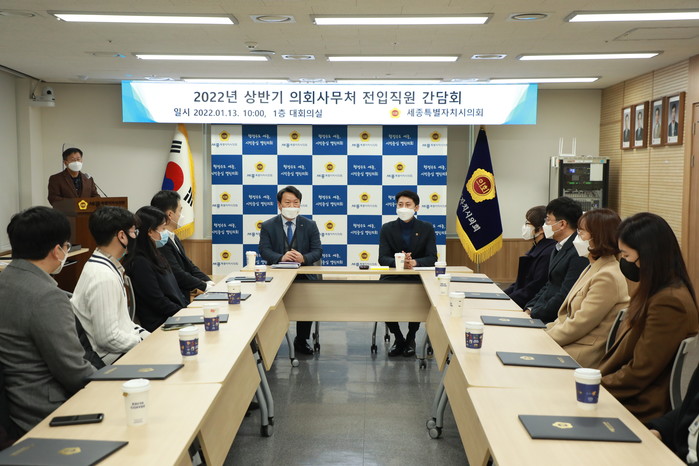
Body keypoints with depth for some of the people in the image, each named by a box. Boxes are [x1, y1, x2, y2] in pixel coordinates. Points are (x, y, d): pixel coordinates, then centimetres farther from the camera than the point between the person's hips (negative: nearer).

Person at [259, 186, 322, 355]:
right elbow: (264, 250, -4)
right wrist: (281, 257, -25)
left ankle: (301, 341, -3)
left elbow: (317, 251, 2)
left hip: (303, 274, 1)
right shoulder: (268, 226, 7)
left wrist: (303, 258, -21)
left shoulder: (310, 225, 9)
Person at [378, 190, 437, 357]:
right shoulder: (387, 228, 4)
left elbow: (432, 258, -4)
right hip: (393, 277, 1)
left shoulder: (427, 228, 3)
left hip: (417, 277, -1)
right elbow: (382, 258, -4)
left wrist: (414, 262, -26)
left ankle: (410, 339, 2)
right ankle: (398, 339, 2)